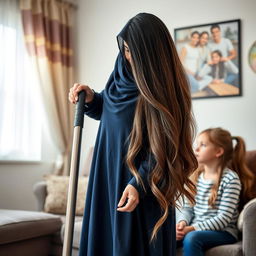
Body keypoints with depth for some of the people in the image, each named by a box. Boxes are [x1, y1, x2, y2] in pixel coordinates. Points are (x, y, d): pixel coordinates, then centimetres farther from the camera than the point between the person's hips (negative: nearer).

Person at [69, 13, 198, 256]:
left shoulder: (161, 89, -18)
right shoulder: (122, 72, 3)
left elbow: (162, 147, -18)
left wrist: (139, 183, -26)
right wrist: (90, 99, -1)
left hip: (145, 189, -7)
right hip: (108, 177, 7)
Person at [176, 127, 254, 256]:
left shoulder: (231, 179, -10)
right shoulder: (196, 176, 10)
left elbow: (223, 218, -15)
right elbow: (187, 207, 10)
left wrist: (192, 228, -21)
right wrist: (183, 222, -12)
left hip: (223, 232, -5)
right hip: (194, 229, 5)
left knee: (191, 238, -35)